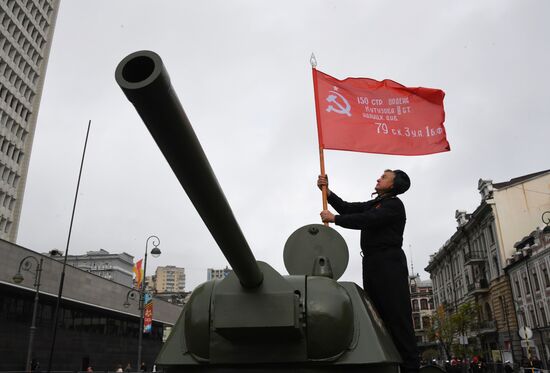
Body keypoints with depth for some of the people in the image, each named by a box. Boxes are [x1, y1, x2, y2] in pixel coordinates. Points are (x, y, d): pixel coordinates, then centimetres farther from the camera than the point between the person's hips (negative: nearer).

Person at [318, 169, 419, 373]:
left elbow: (367, 220, -15)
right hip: (372, 262, 9)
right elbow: (347, 208, 20)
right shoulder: (373, 204, 24)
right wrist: (327, 191, 9)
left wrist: (334, 218, -8)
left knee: (397, 316, -12)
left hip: (389, 262, -8)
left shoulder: (394, 204, -3)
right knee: (377, 314, 6)